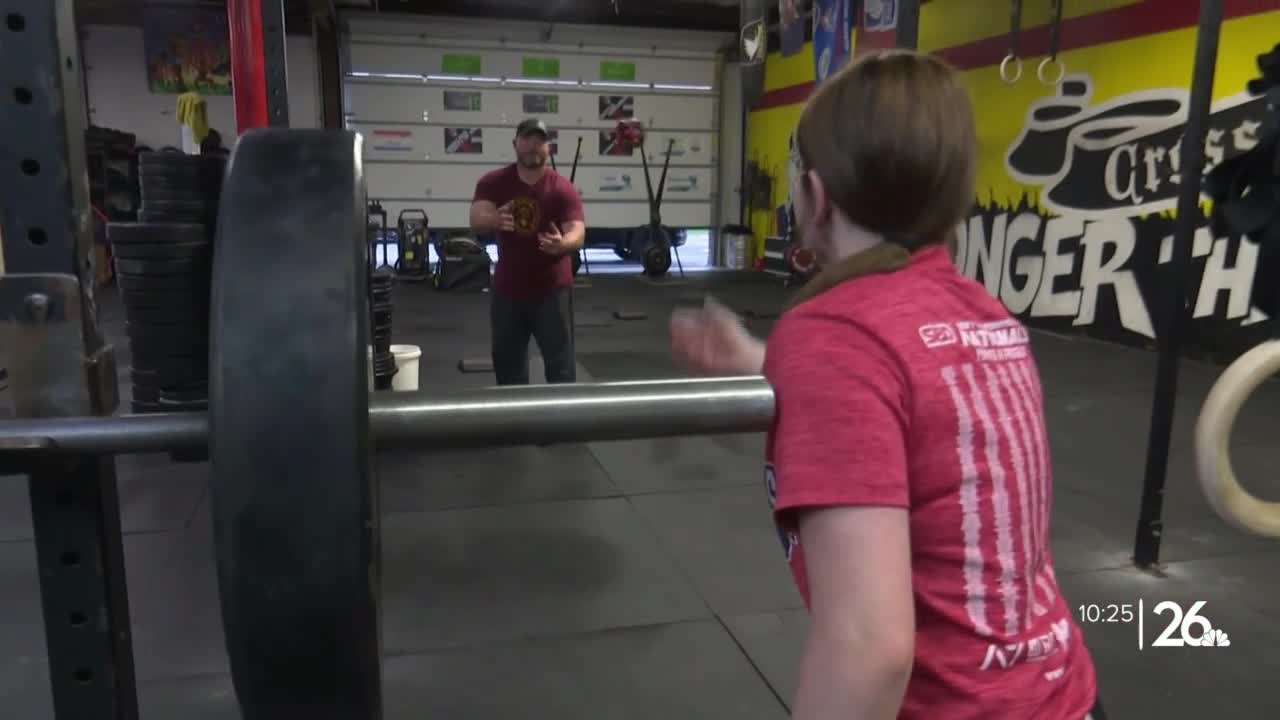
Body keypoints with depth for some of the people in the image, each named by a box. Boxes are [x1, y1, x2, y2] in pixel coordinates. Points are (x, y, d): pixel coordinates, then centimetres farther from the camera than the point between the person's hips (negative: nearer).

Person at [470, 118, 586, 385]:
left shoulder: (563, 188, -9)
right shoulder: (493, 183, -2)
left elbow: (577, 233, -18)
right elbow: (476, 221, -16)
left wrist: (561, 244, -43)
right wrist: (495, 220, -41)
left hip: (552, 290, -2)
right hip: (507, 290, 3)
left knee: (560, 365, 1)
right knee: (507, 364, 14)